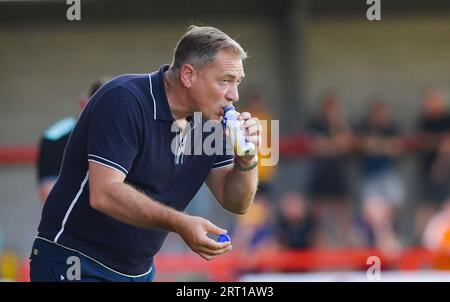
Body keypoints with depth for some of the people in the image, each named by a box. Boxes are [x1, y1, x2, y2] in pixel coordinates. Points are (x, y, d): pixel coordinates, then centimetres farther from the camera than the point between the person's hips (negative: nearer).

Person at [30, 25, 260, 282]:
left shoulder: (208, 121, 3)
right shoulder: (125, 100, -19)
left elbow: (236, 203, 7)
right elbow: (103, 194, -29)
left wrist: (246, 160, -13)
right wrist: (180, 224, -36)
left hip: (139, 270, 7)